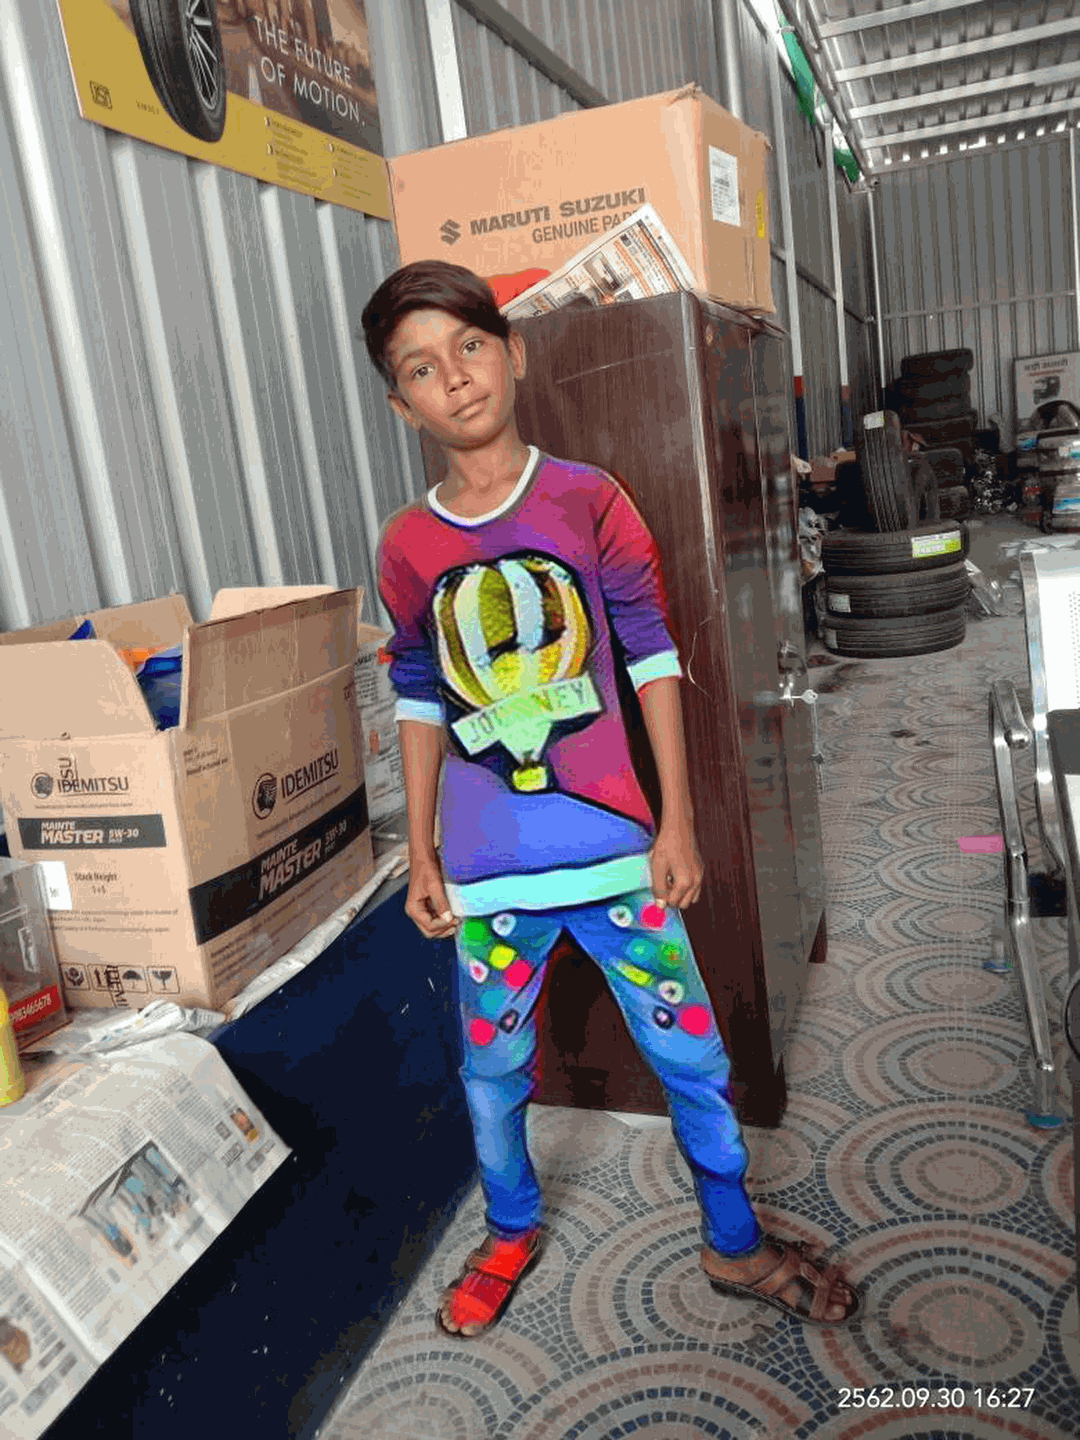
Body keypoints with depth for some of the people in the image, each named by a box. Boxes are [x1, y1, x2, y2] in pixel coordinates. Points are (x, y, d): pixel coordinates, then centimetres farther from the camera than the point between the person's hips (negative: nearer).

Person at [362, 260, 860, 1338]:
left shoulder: (588, 501, -3)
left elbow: (653, 660, -1)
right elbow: (419, 705, 7)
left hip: (614, 848, -1)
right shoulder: (407, 547, 0)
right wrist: (420, 855, 6)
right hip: (488, 871, 2)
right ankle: (512, 1231, 45)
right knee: (492, 1071, 17)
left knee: (693, 1057, 9)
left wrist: (677, 820, -4)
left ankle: (735, 1246, 35)